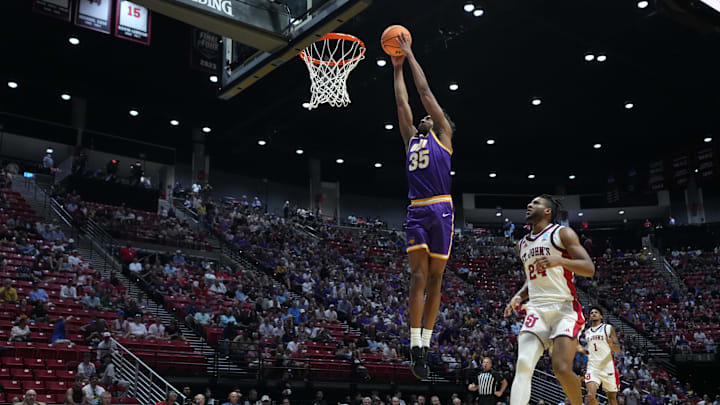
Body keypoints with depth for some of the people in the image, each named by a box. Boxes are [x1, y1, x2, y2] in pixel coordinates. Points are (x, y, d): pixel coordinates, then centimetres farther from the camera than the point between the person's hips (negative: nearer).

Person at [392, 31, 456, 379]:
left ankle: (425, 344, 5)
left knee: (435, 278, 1)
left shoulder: (443, 135, 12)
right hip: (416, 210, 3)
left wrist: (410, 55, 16)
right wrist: (397, 67, 30)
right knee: (419, 275, -6)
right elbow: (402, 102, 25)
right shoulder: (412, 138, 23)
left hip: (441, 209, -3)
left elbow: (425, 91, 11)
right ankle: (415, 348, -10)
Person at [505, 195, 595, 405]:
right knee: (523, 365, -13)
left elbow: (590, 269, -8)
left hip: (564, 308, -5)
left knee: (562, 369, -15)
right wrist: (519, 296, 10)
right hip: (536, 309, 5)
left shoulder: (563, 233, 0)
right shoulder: (522, 244, 20)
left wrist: (559, 260, -24)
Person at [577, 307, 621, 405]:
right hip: (592, 367, 3)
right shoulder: (587, 332, 15)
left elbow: (618, 350, -3)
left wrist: (612, 345, -24)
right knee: (590, 396, -15)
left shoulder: (609, 328, 1)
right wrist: (583, 350, 4)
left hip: (608, 367, -3)